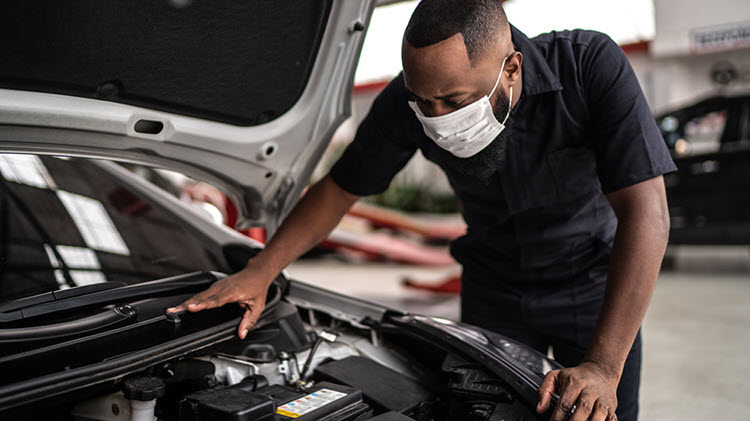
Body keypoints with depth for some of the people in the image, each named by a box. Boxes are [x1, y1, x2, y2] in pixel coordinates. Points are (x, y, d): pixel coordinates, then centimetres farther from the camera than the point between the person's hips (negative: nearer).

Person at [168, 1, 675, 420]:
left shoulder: (592, 66, -30)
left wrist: (603, 365, -40)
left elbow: (645, 214, -34)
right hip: (493, 287, 2)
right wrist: (258, 273, -16)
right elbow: (339, 189, -8)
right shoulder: (411, 100, -21)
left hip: (593, 286, -1)